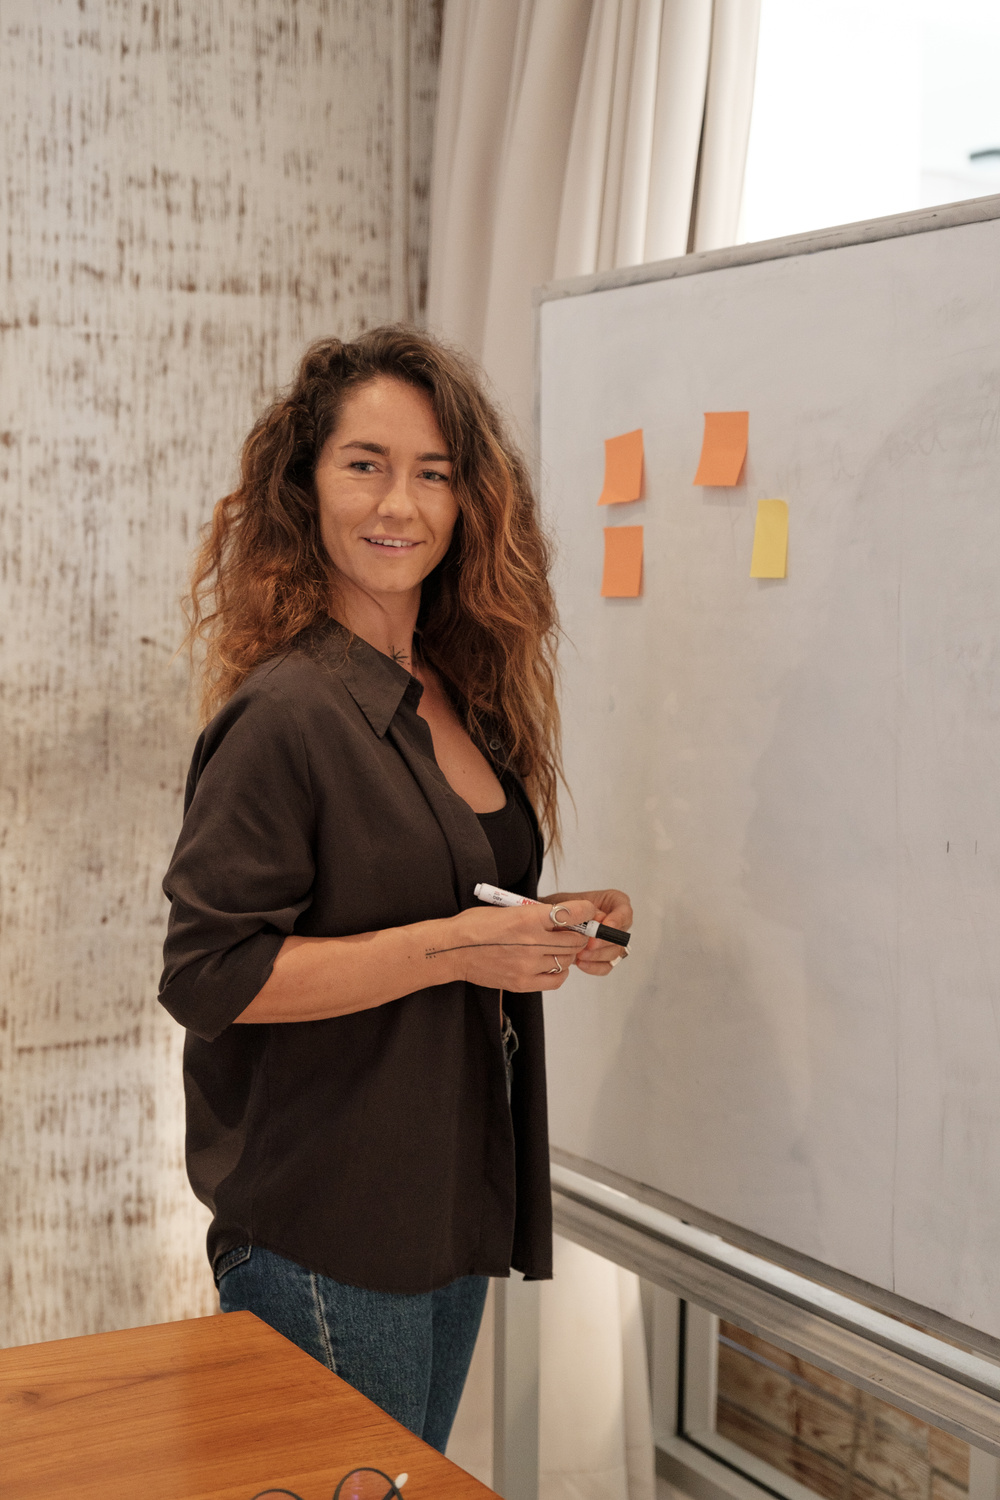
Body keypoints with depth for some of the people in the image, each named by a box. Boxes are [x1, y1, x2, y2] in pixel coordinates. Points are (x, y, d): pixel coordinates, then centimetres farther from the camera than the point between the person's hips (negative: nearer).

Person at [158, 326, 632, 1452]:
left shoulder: (460, 702, 7)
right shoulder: (285, 715, -18)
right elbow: (205, 975, -22)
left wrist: (546, 929, 1)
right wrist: (448, 948, -24)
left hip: (451, 1210, 8)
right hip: (318, 1237, -8)